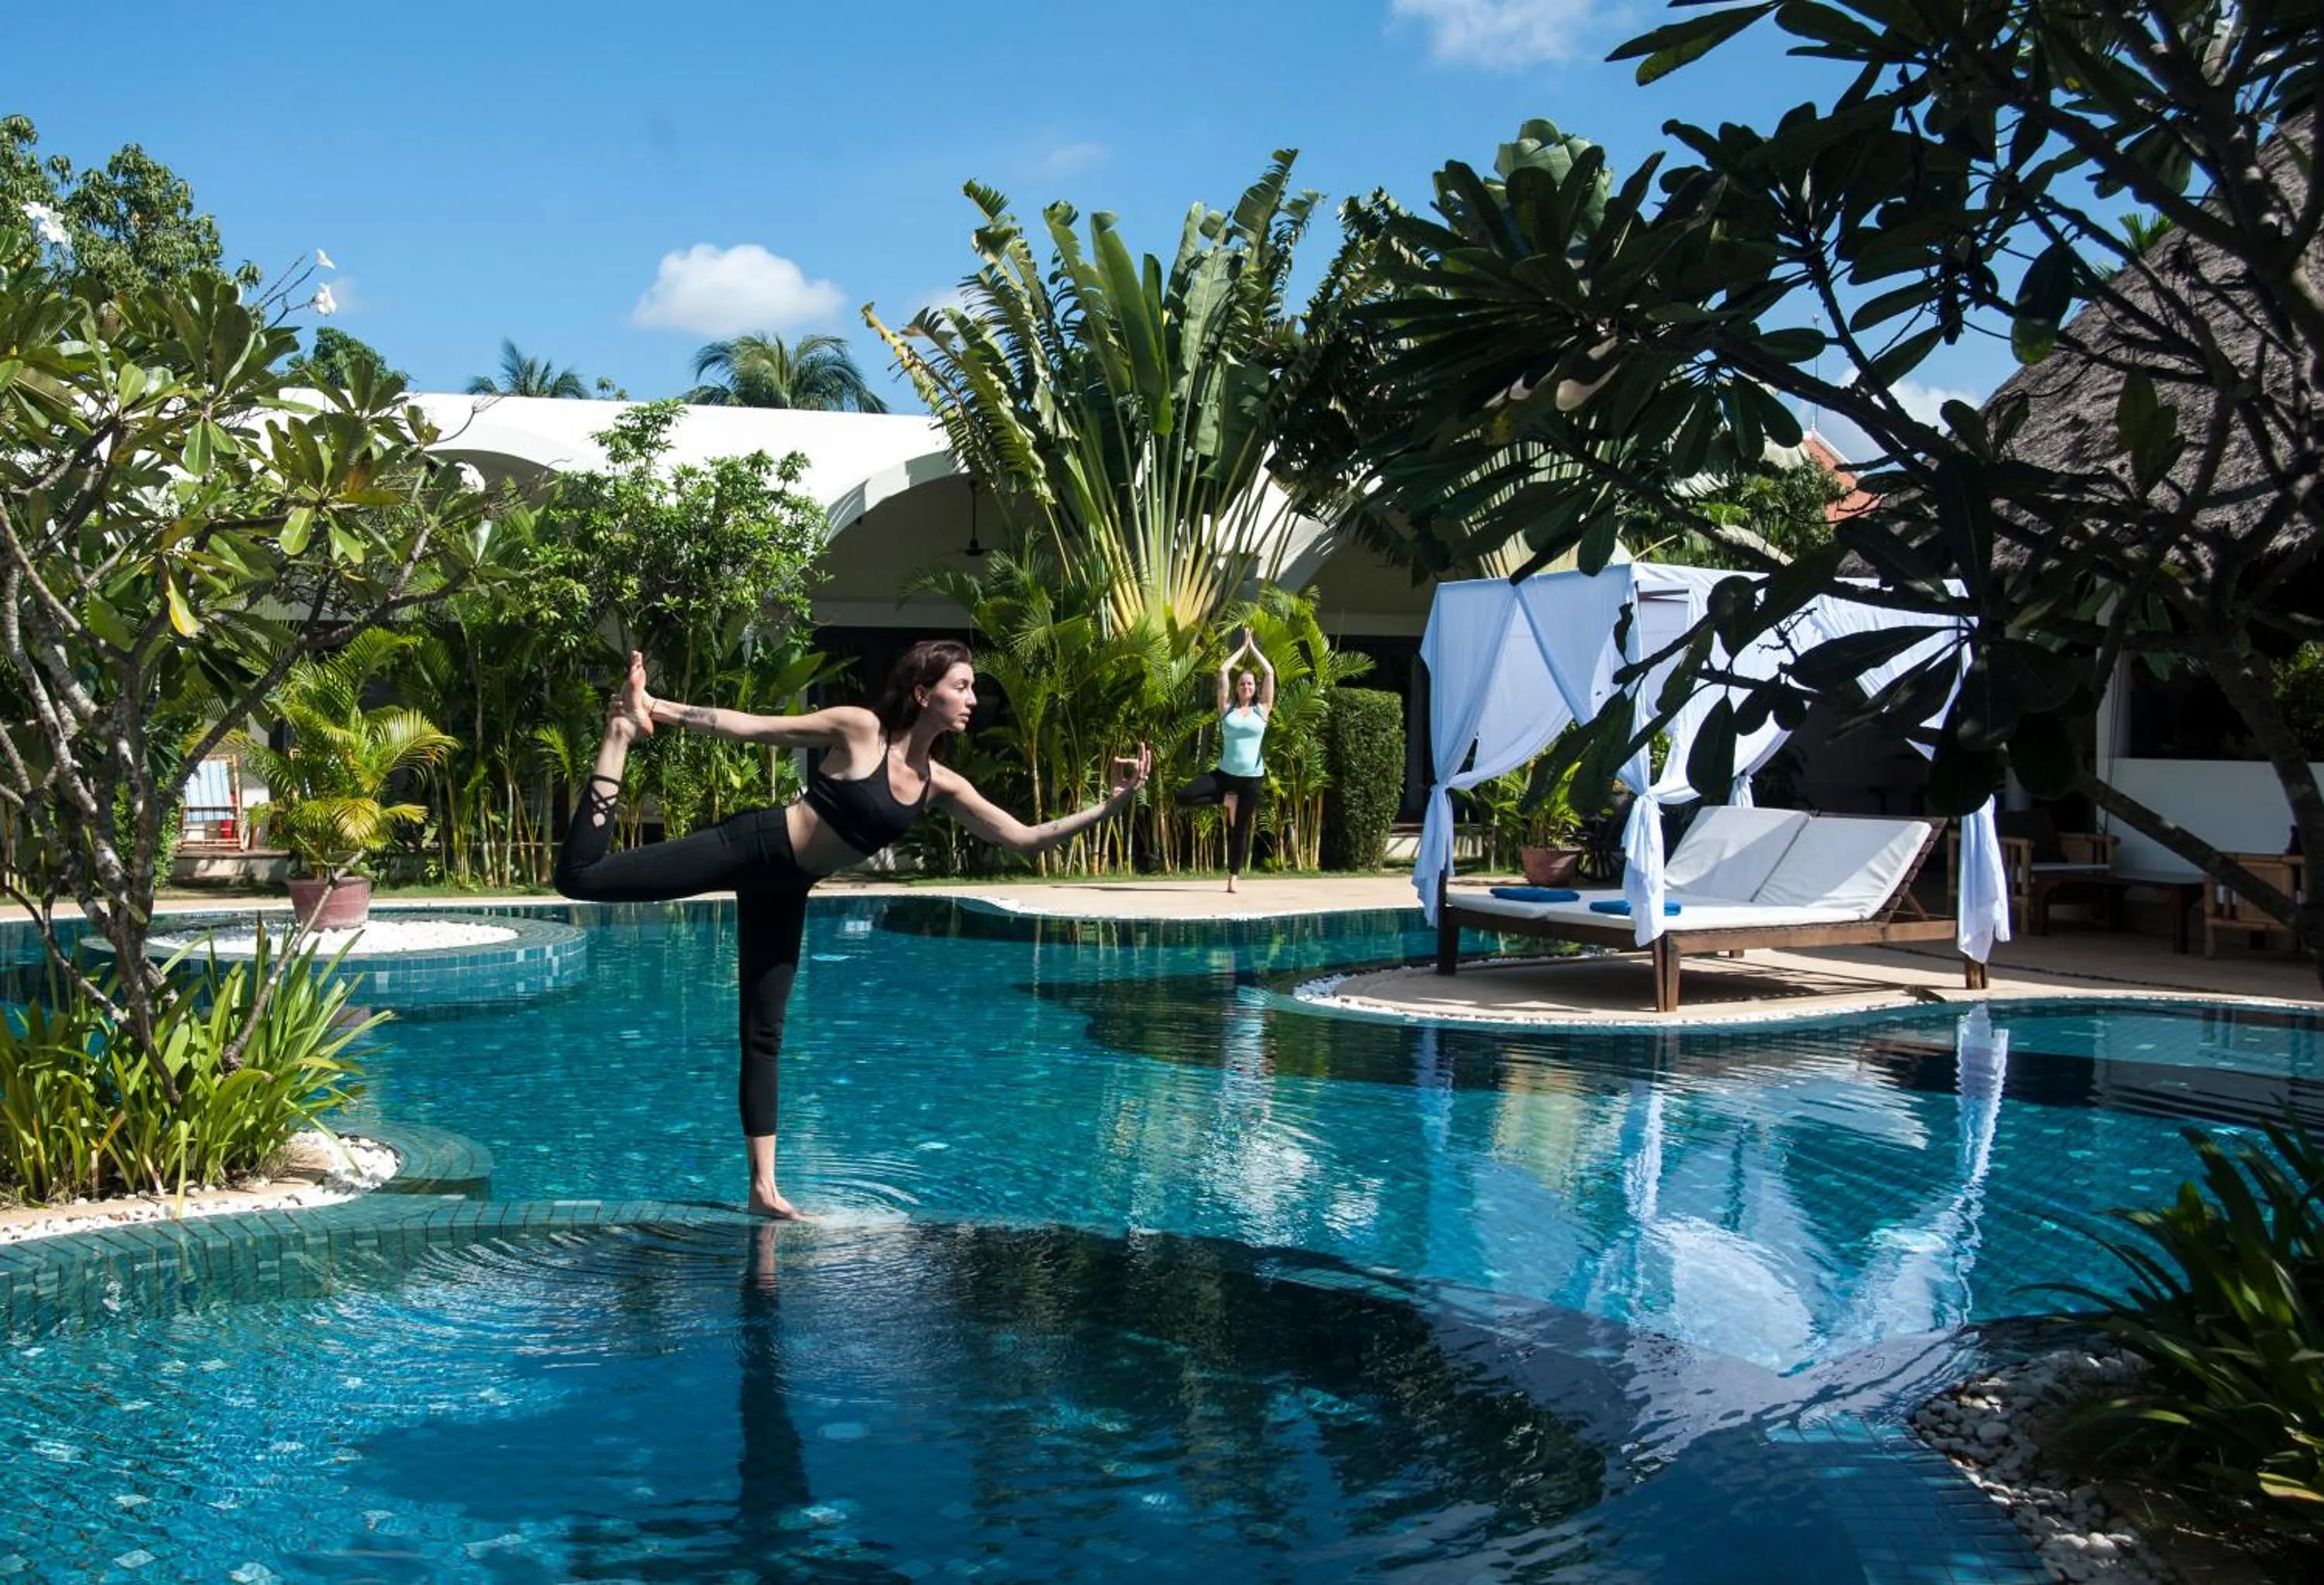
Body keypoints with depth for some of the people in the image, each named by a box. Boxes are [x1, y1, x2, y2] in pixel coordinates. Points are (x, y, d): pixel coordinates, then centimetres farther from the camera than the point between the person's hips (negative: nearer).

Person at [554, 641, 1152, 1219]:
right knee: (581, 875, -13)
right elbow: (751, 727, -10)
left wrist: (1111, 805, -6)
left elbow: (1024, 838, 2)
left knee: (764, 1034, 9)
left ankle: (763, 1188, 12)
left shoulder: (941, 785, 2)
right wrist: (664, 710, -16)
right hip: (748, 847, -6)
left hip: (785, 889, 6)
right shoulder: (860, 730, -13)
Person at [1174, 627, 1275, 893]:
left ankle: (1233, 878, 12)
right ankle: (1226, 801, 6)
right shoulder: (1227, 708, 6)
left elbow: (1270, 673, 2)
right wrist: (1243, 648, 12)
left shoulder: (1262, 710, 5)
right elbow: (1222, 670, 4)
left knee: (1241, 829, 3)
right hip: (1225, 773, 1)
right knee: (1184, 796, -16)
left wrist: (1254, 647, 11)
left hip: (1252, 777, -1)